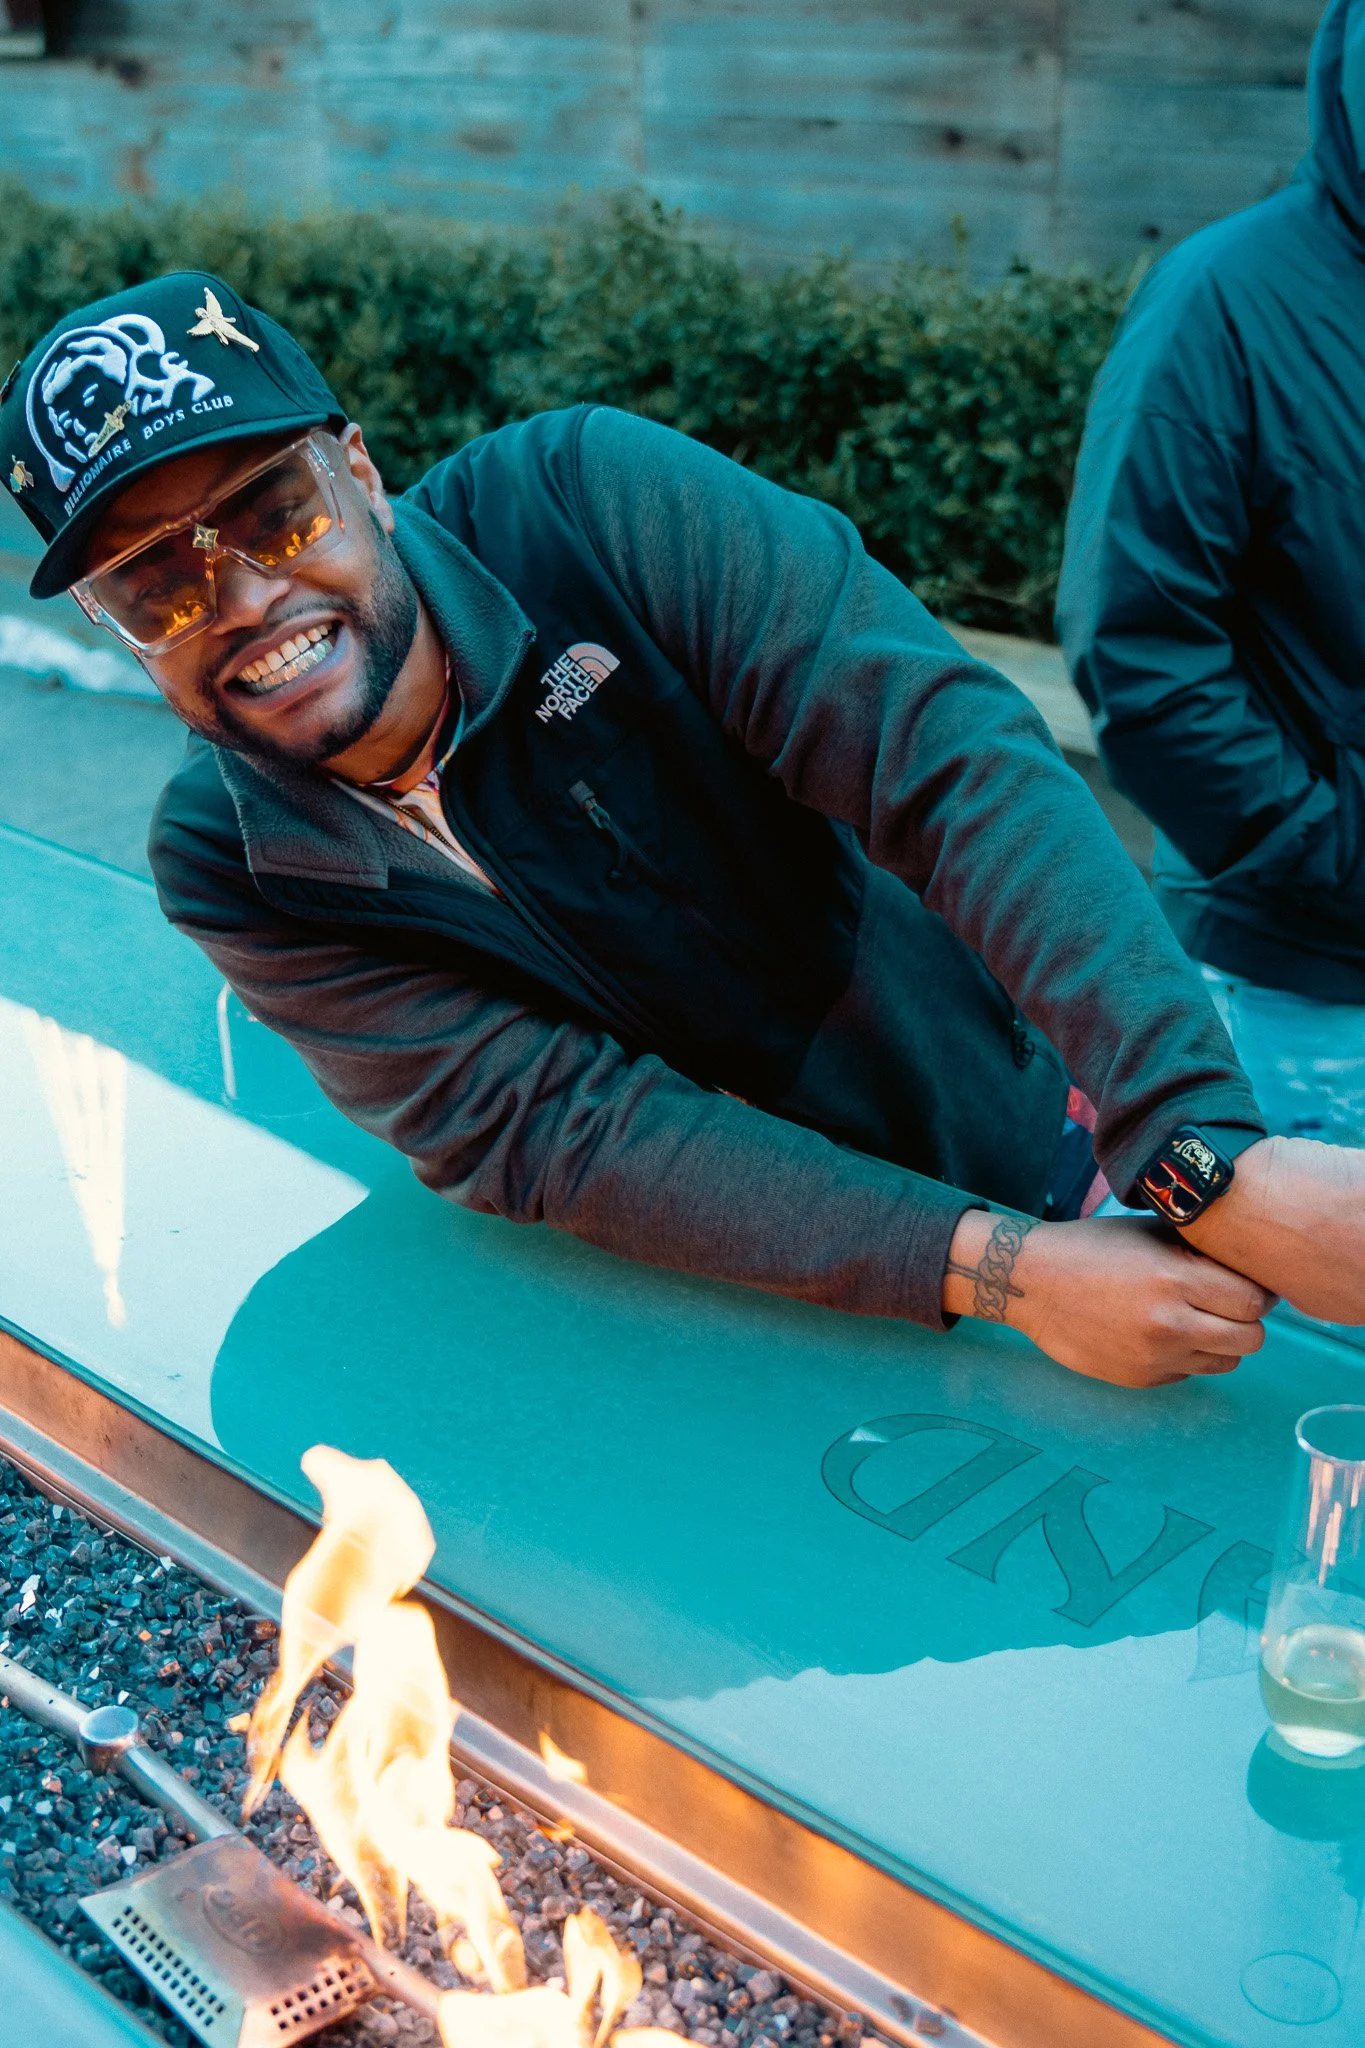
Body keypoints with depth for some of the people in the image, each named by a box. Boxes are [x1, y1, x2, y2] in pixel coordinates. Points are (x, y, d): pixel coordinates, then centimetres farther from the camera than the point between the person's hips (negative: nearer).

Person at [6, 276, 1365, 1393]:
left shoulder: (587, 500, -20)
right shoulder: (227, 867, -13)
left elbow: (948, 753, -29)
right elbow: (553, 1127, -23)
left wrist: (1215, 1156, -41)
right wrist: (1003, 1269, -34)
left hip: (1012, 1138, -2)